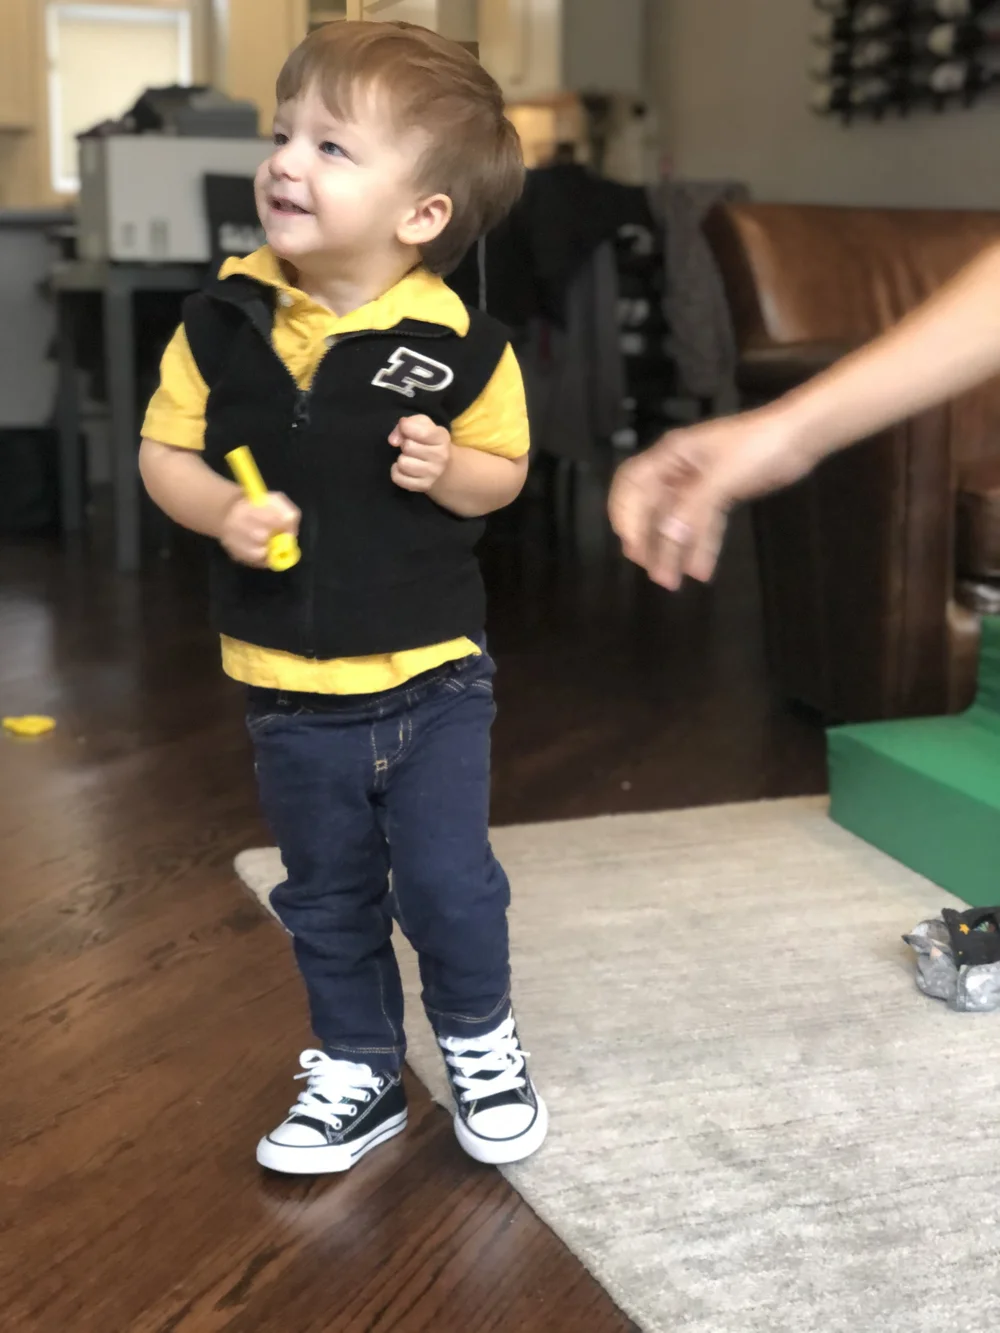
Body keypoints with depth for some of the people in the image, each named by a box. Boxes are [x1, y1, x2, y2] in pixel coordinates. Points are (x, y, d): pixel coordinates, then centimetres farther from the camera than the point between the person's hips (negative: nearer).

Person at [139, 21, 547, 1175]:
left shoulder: (462, 349, -13)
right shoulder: (223, 320, -7)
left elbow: (505, 469, 1)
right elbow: (164, 449, 1)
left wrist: (449, 469, -21)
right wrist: (221, 511, -19)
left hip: (431, 680, -2)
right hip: (289, 691, 3)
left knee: (449, 883, 5)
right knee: (327, 899, 16)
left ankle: (480, 1041, 33)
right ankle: (357, 1072, 37)